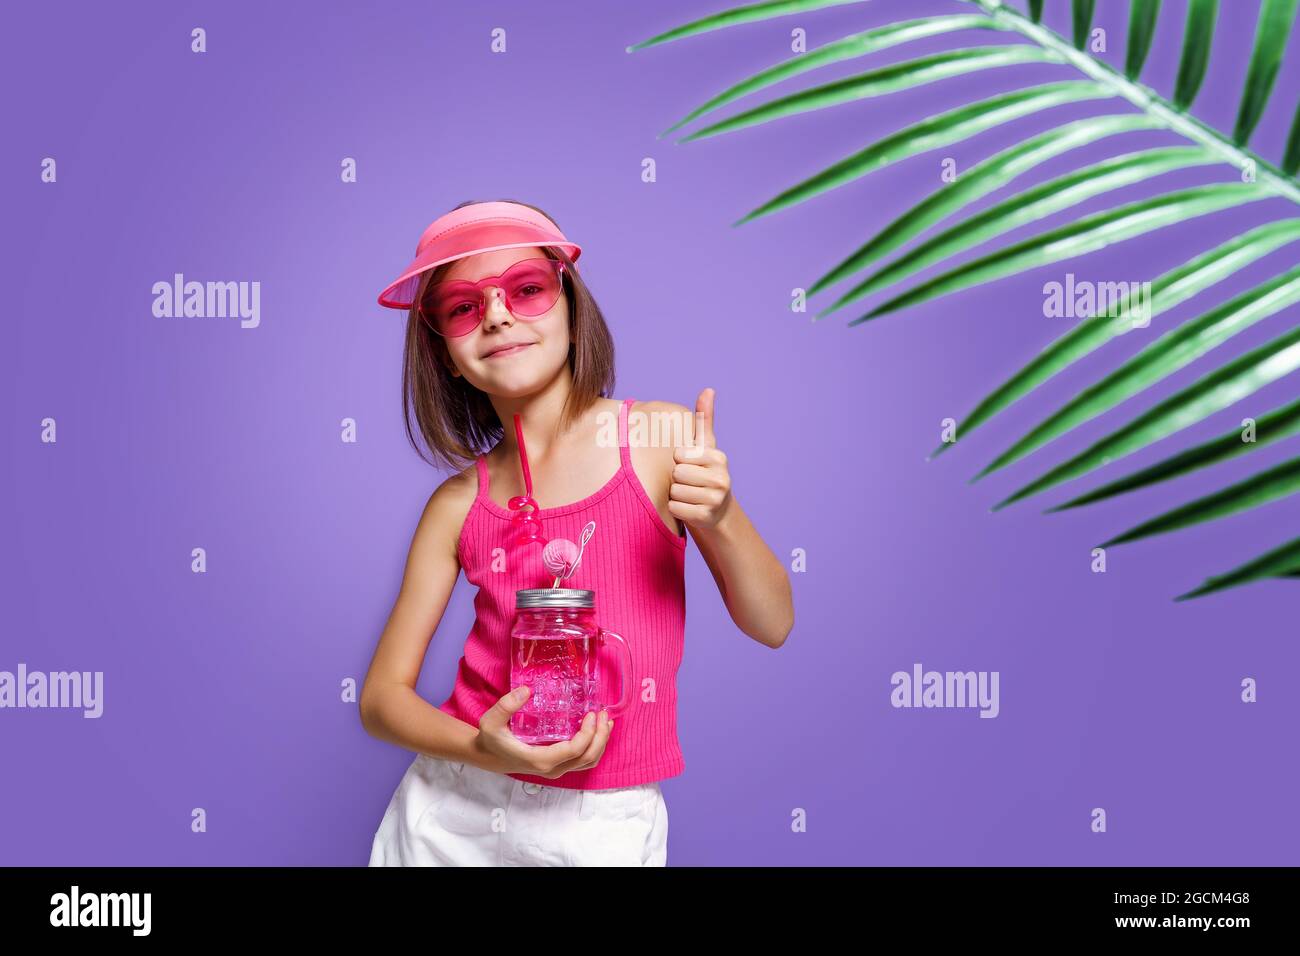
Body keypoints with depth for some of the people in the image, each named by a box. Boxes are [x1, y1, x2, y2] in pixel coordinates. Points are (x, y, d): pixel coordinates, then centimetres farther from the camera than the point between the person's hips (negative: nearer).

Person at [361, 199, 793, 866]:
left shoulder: (662, 438, -7)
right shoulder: (458, 504, -2)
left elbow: (772, 625, -1)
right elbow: (381, 693, 2)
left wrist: (720, 518, -19)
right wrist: (479, 749, -17)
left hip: (602, 826, -2)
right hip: (453, 811, 2)